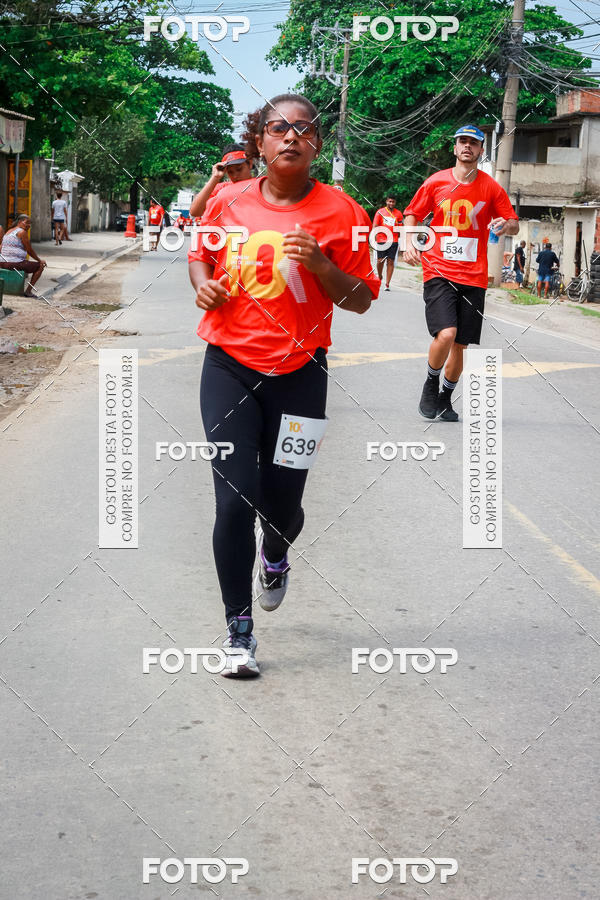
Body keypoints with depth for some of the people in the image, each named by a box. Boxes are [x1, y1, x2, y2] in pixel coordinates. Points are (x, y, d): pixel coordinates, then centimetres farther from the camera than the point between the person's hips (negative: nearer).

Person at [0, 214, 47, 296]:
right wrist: (40, 260, 7)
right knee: (40, 266, 6)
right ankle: (28, 291, 1)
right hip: (14, 264, -9)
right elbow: (30, 250, -6)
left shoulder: (9, 231, 17)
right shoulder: (22, 232, -9)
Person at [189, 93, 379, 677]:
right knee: (235, 500, -9)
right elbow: (200, 255, 21)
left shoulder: (339, 211, -3)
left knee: (282, 503, 8)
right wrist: (203, 283, -1)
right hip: (230, 368, 0)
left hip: (299, 375, 0)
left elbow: (361, 301, 0)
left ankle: (275, 557, 47)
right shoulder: (229, 202, 2)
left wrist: (320, 264, -17)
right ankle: (238, 629, 6)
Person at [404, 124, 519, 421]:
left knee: (461, 345, 5)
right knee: (446, 333, -22)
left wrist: (505, 225, -15)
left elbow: (514, 224, 9)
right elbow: (412, 214, 12)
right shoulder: (436, 182, 3)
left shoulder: (491, 188, 5)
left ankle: (446, 398, 28)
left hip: (473, 278, 2)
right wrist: (409, 243, -7)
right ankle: (431, 384, 6)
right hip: (438, 272, -2)